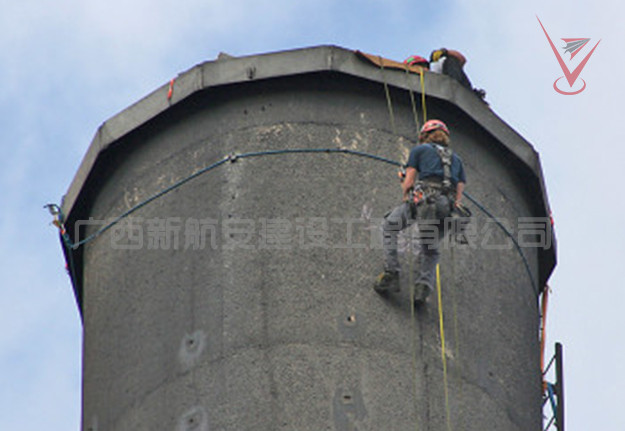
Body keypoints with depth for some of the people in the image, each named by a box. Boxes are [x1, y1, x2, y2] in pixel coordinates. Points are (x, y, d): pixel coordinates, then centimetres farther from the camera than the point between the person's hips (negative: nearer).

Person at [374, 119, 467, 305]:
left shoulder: (420, 150, 19)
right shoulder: (456, 159, 31)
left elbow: (408, 181, 10)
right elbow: (459, 193, 22)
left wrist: (406, 200, 24)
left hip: (424, 197, -4)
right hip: (448, 209, 4)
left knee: (389, 227, 13)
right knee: (430, 249, 17)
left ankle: (391, 273, -1)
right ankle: (425, 283, -9)